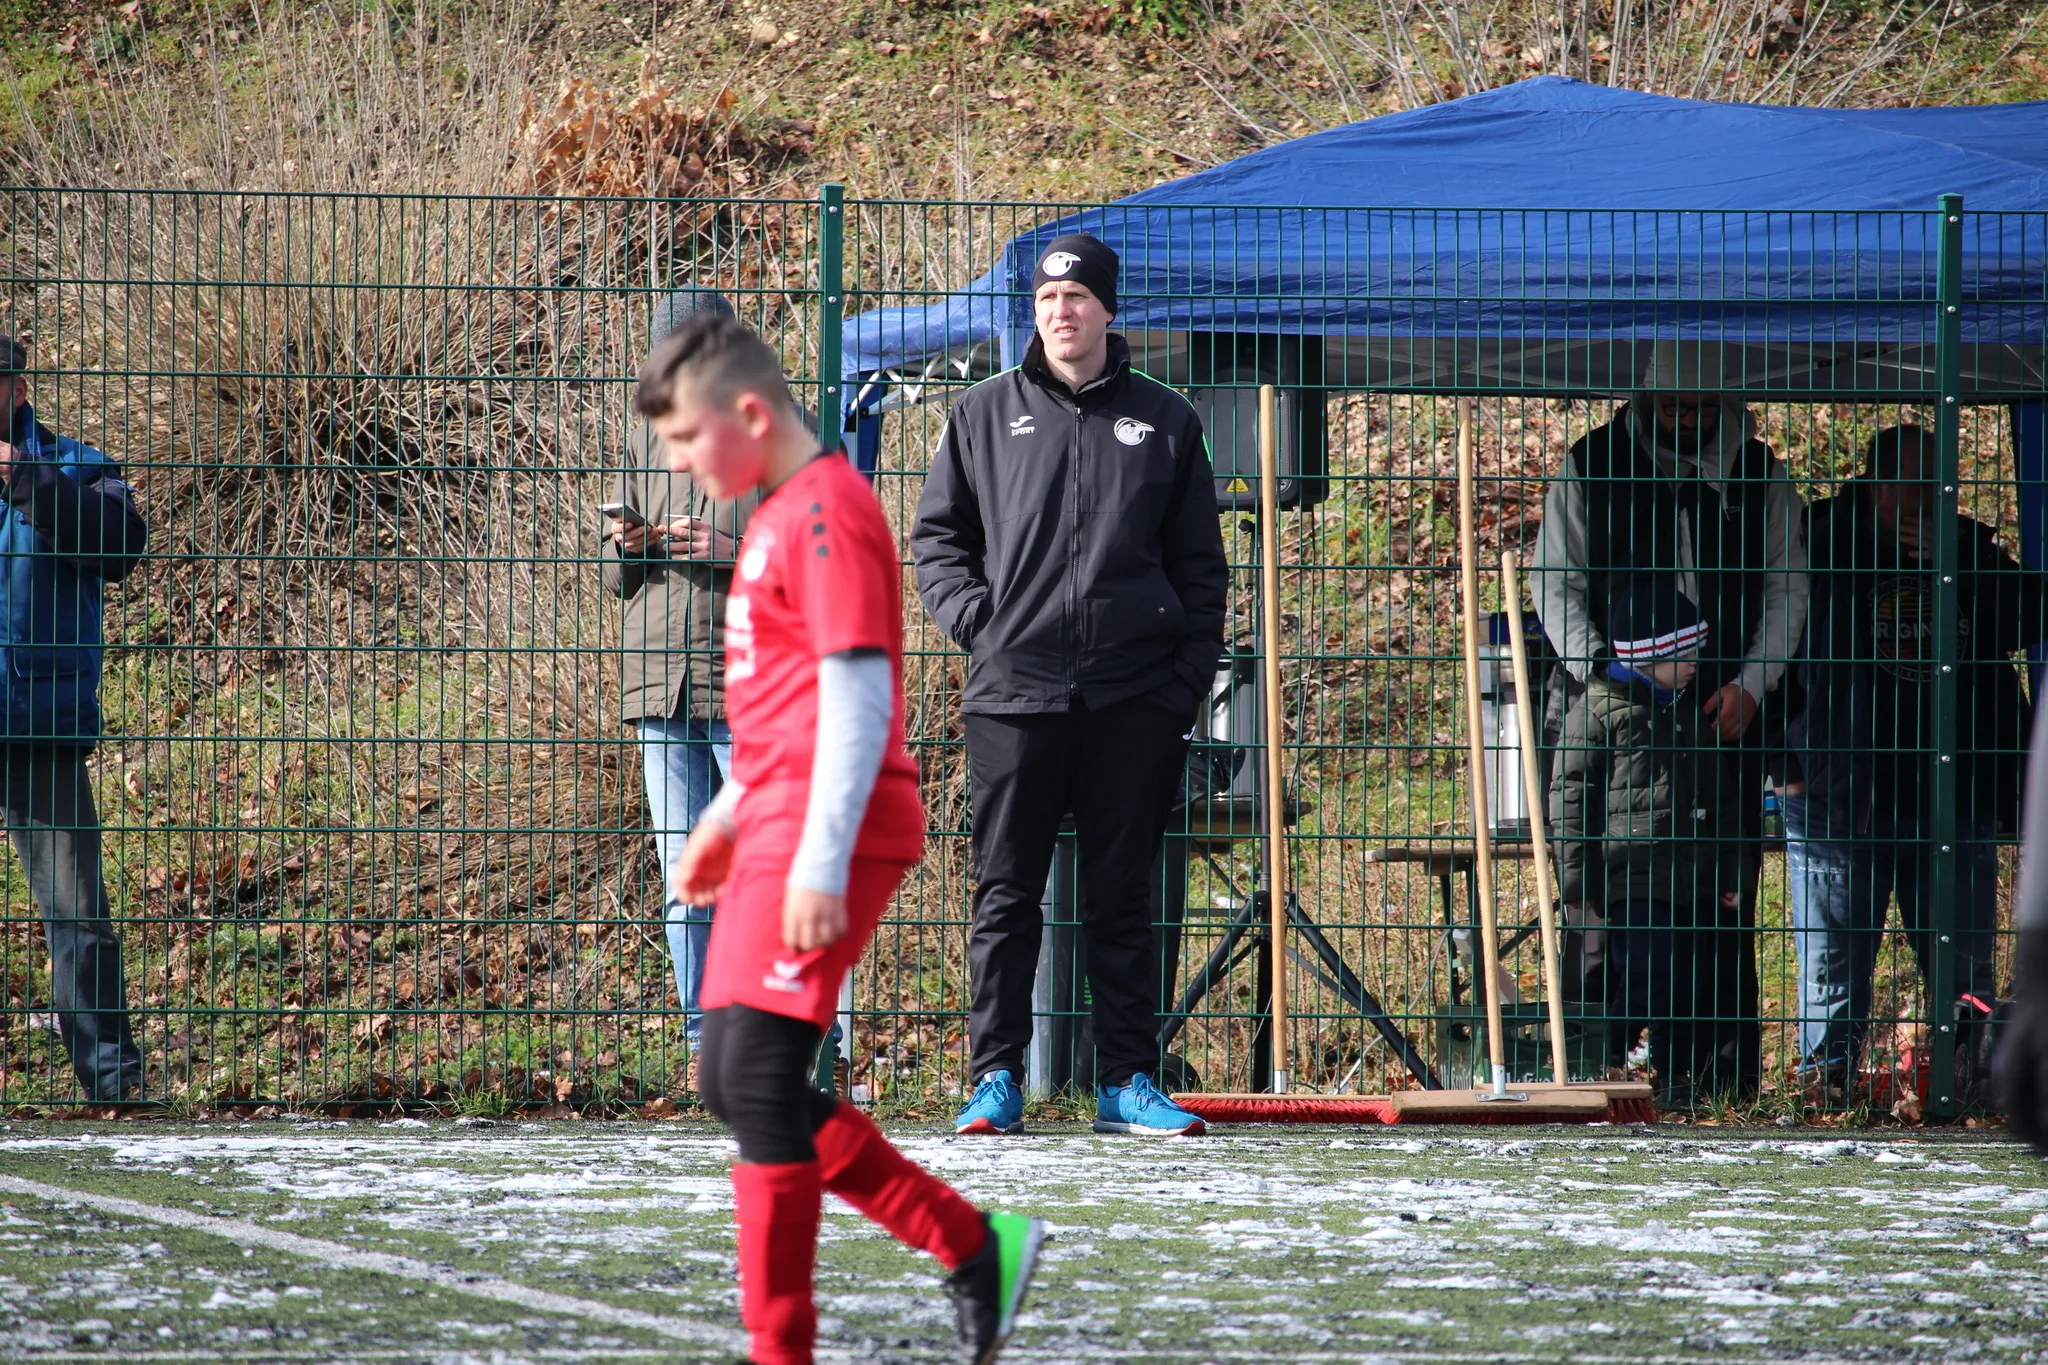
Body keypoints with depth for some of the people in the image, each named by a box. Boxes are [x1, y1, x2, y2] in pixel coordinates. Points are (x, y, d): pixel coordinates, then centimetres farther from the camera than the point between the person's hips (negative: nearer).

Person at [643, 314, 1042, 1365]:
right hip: (775, 832, 11)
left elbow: (859, 696, -19)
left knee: (757, 1079, -12)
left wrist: (821, 863, -23)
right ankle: (975, 1247, 14)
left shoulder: (826, 511, -14)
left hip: (825, 836, -11)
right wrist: (728, 815, 26)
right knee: (734, 1082, 10)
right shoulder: (780, 514, 17)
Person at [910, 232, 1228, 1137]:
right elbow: (935, 535, 14)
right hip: (1014, 691, -1)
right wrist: (973, 617, -4)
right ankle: (995, 1079, 3)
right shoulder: (986, 414, 9)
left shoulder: (1164, 422, 10)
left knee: (1123, 897, 5)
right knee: (1006, 895, 0)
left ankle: (1127, 1080, 9)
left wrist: (1190, 678, 3)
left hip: (1135, 696, 1)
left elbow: (1200, 565, 12)